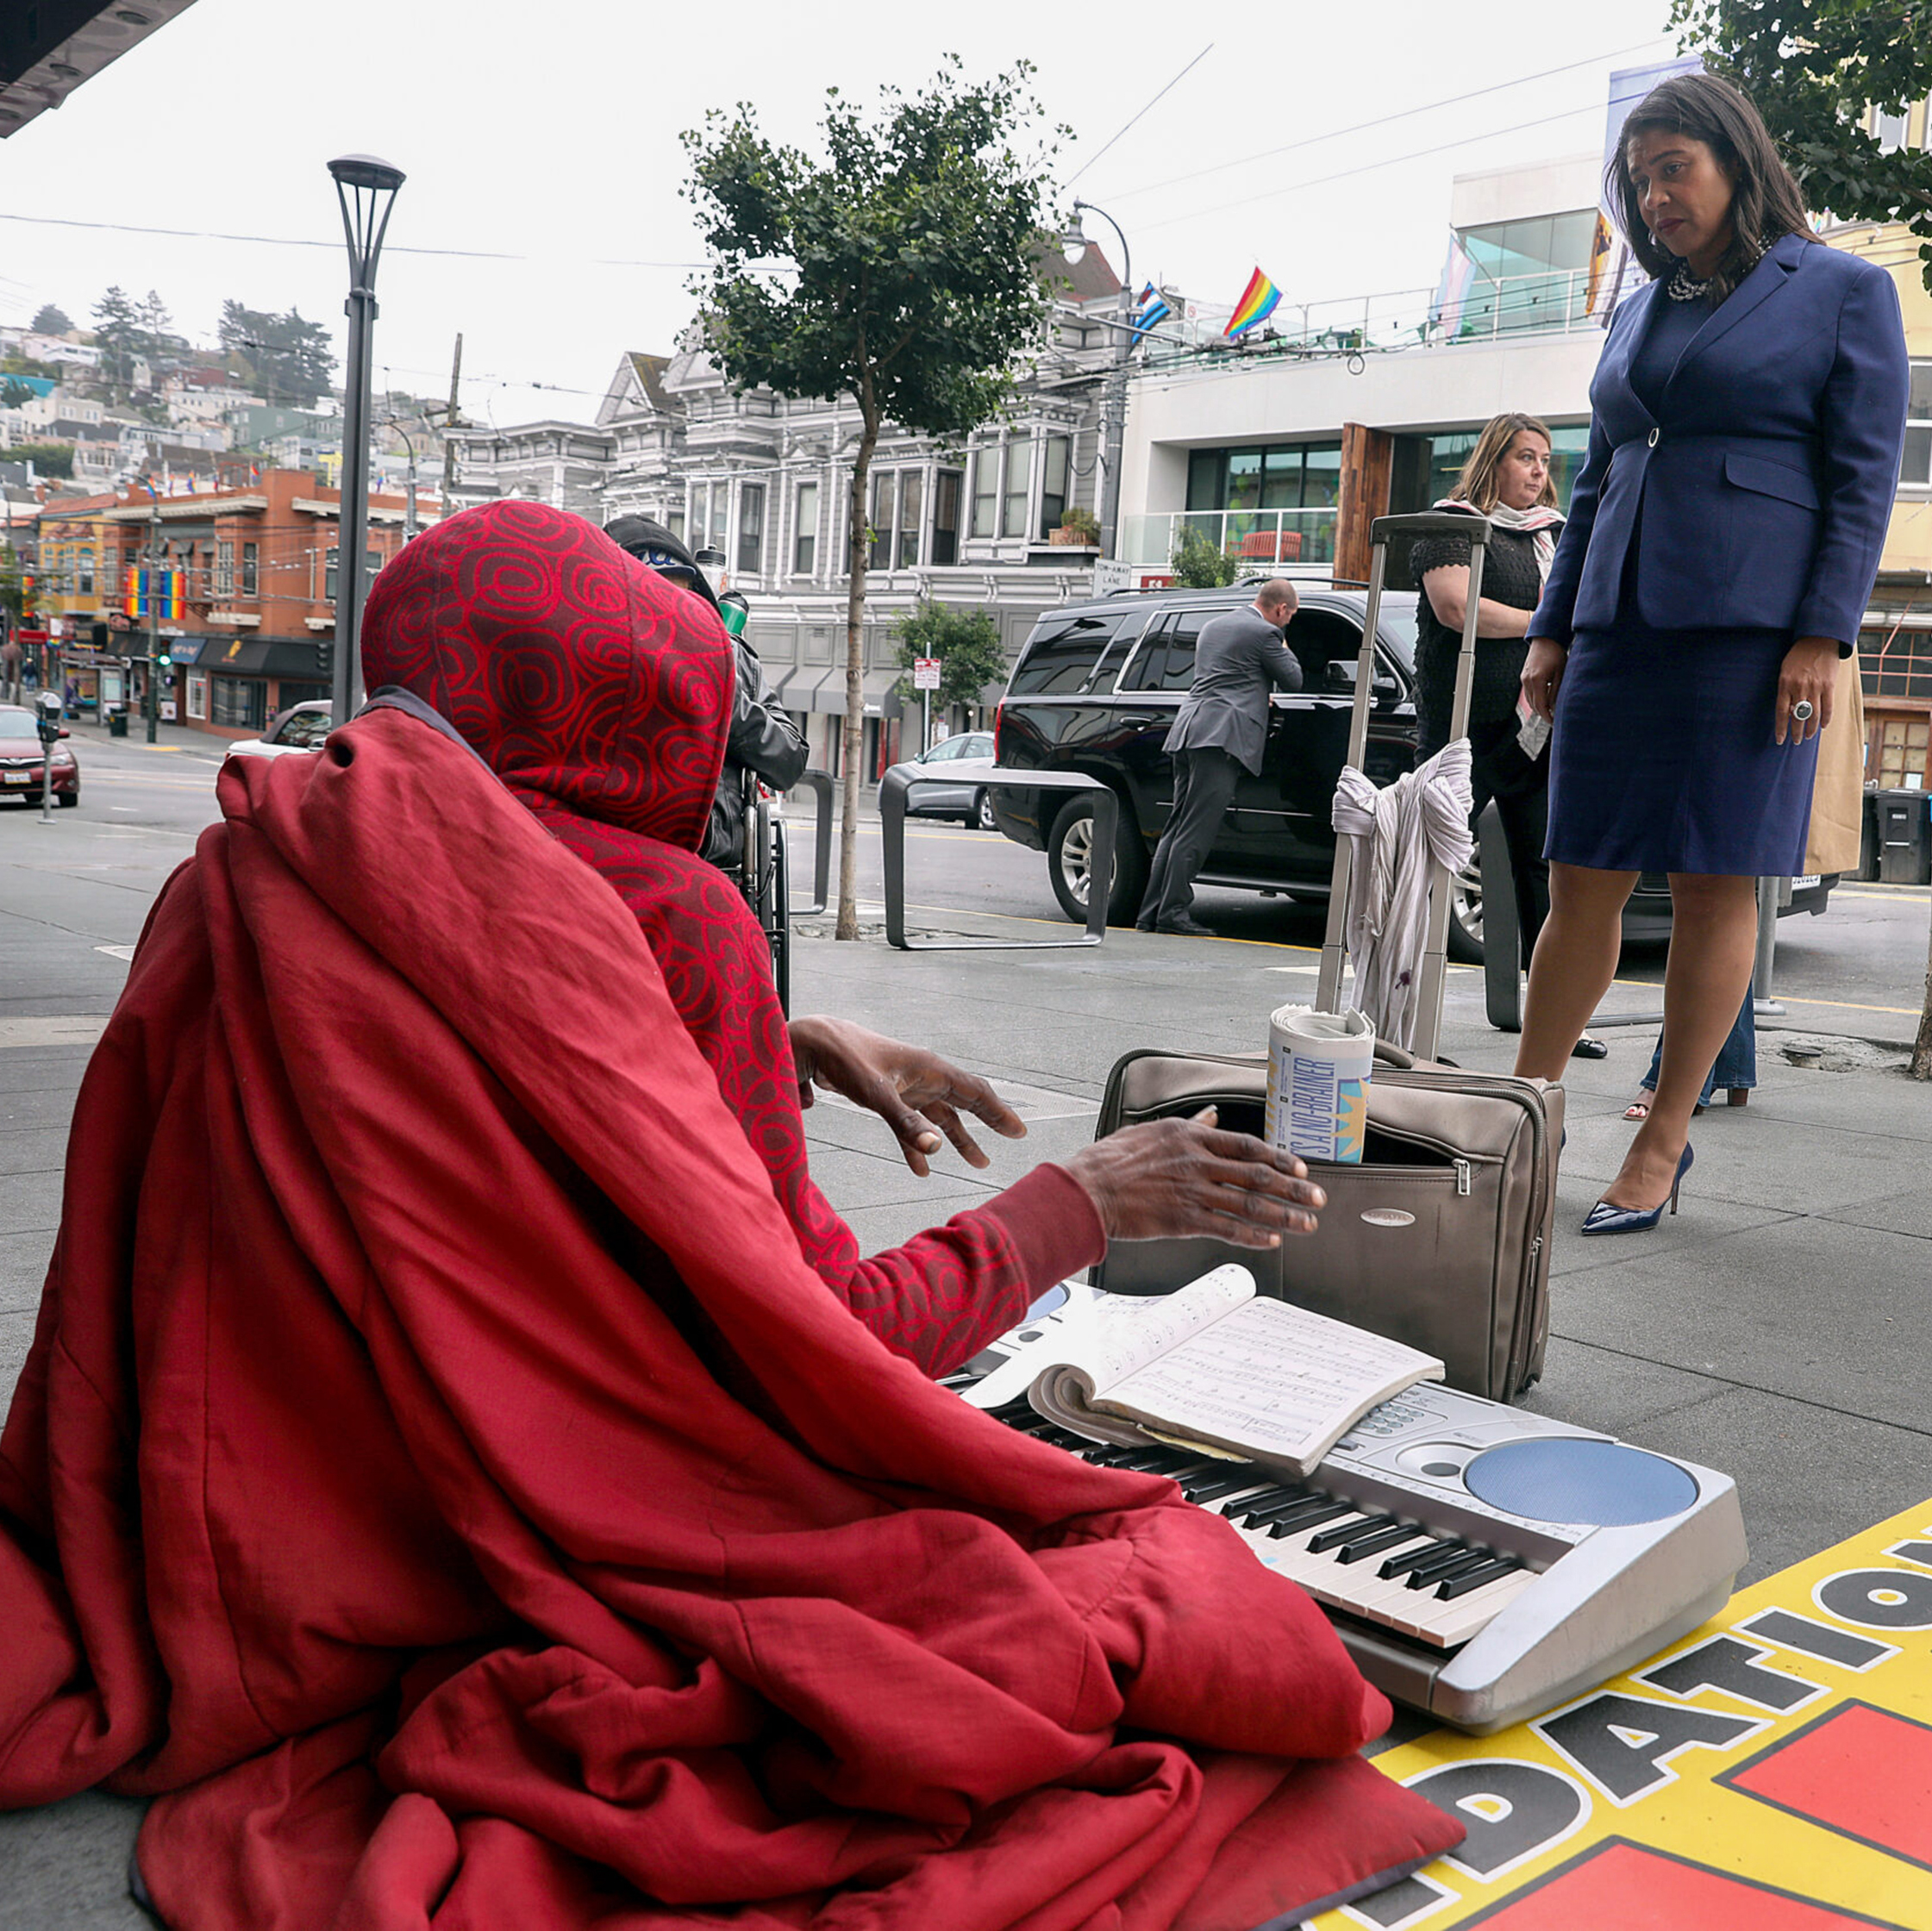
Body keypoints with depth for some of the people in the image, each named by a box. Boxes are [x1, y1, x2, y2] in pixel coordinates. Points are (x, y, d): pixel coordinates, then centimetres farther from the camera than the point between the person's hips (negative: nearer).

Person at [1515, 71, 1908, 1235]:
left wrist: (1823, 637, -12)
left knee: (1714, 890, -1)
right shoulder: (1642, 311, 19)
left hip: (1750, 626, -4)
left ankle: (1664, 1144, 8)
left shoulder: (1844, 292, 4)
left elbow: (1865, 479, -2)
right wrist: (1552, 628, 13)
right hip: (1622, 623, 5)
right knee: (1583, 883, 2)